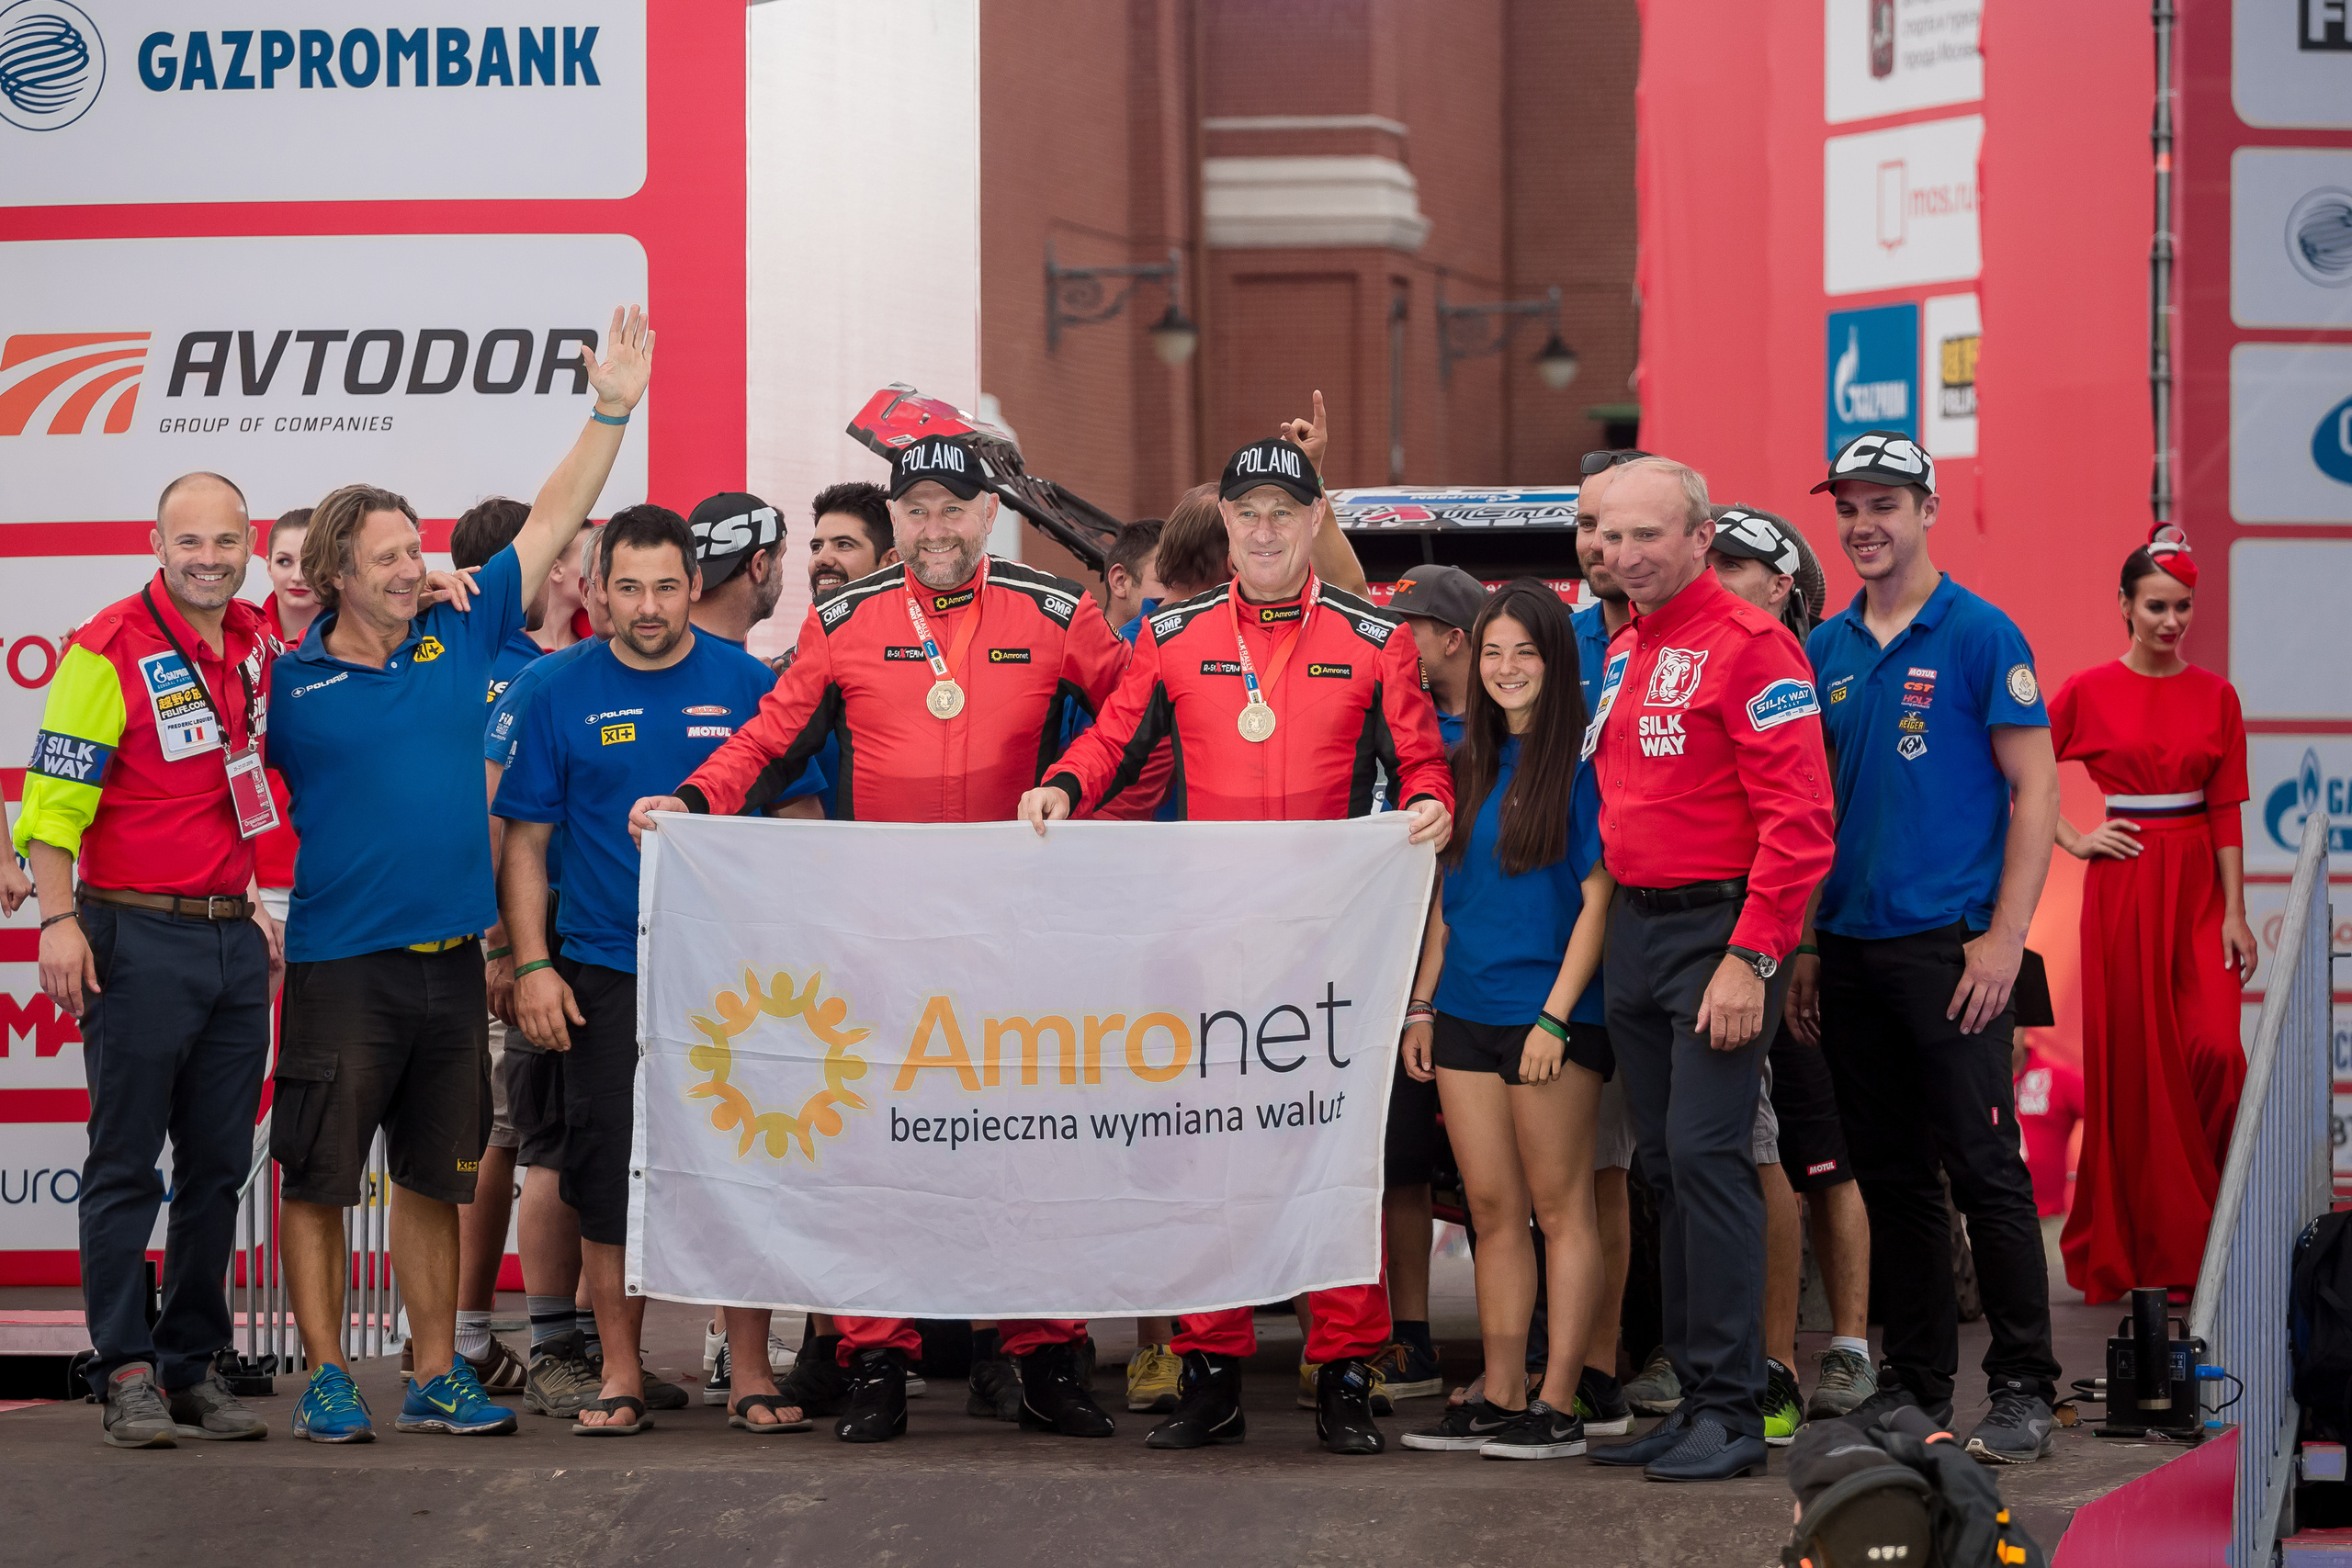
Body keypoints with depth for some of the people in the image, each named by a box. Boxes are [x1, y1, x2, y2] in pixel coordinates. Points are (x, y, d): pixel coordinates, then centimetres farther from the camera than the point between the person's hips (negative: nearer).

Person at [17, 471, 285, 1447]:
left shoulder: (257, 645, 9)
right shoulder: (109, 651, -10)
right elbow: (53, 800, -13)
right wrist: (59, 921, -20)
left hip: (233, 939, 6)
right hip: (138, 937, -6)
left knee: (218, 1168, 8)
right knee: (126, 1165, -1)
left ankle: (194, 1365, 15)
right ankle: (126, 1374, 2)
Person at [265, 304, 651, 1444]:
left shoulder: (461, 638, 7)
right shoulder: (288, 681, -3)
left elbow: (550, 524, 10)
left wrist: (611, 409, 6)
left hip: (451, 961, 4)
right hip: (339, 962, -4)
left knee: (434, 1178, 11)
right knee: (317, 1178, 0)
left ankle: (437, 1376, 18)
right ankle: (325, 1378, 8)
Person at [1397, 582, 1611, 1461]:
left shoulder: (1581, 761, -7)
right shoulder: (1467, 762, 13)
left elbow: (1598, 898, -10)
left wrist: (1555, 1016, -15)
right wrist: (1422, 1004, 12)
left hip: (1551, 1013, -6)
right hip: (1465, 1013, 6)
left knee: (1558, 1206, -2)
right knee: (1492, 1208, 8)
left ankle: (1557, 1406, 0)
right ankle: (1500, 1399, 11)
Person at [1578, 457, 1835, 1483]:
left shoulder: (1749, 645, -11)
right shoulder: (1622, 650, 15)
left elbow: (1798, 818, -16)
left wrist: (1750, 958, -20)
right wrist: (1617, 918, 14)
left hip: (1717, 932, -8)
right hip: (1633, 929, 8)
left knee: (1706, 1156, -12)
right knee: (1664, 1166, 9)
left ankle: (1731, 1410, -7)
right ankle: (1692, 1396, 15)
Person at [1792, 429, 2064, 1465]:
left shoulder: (1982, 637, -4)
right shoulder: (1825, 650, 12)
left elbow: (2035, 790, -6)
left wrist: (2003, 937, -13)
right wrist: (1805, 944, 10)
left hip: (1949, 946, -6)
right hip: (1849, 950, 6)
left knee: (1985, 1171, -6)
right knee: (1890, 1176, 10)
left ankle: (2023, 1389, 0)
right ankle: (1914, 1382, 17)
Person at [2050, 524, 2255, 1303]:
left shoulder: (2216, 696, 5)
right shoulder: (2090, 691, 0)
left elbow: (2226, 813, 3)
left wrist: (2235, 914, -3)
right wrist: (2073, 840, -3)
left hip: (2199, 885, 1)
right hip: (2124, 883, -1)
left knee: (2216, 1050, -12)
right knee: (2130, 1058, 0)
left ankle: (2207, 1232, 6)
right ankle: (2131, 1244, 10)